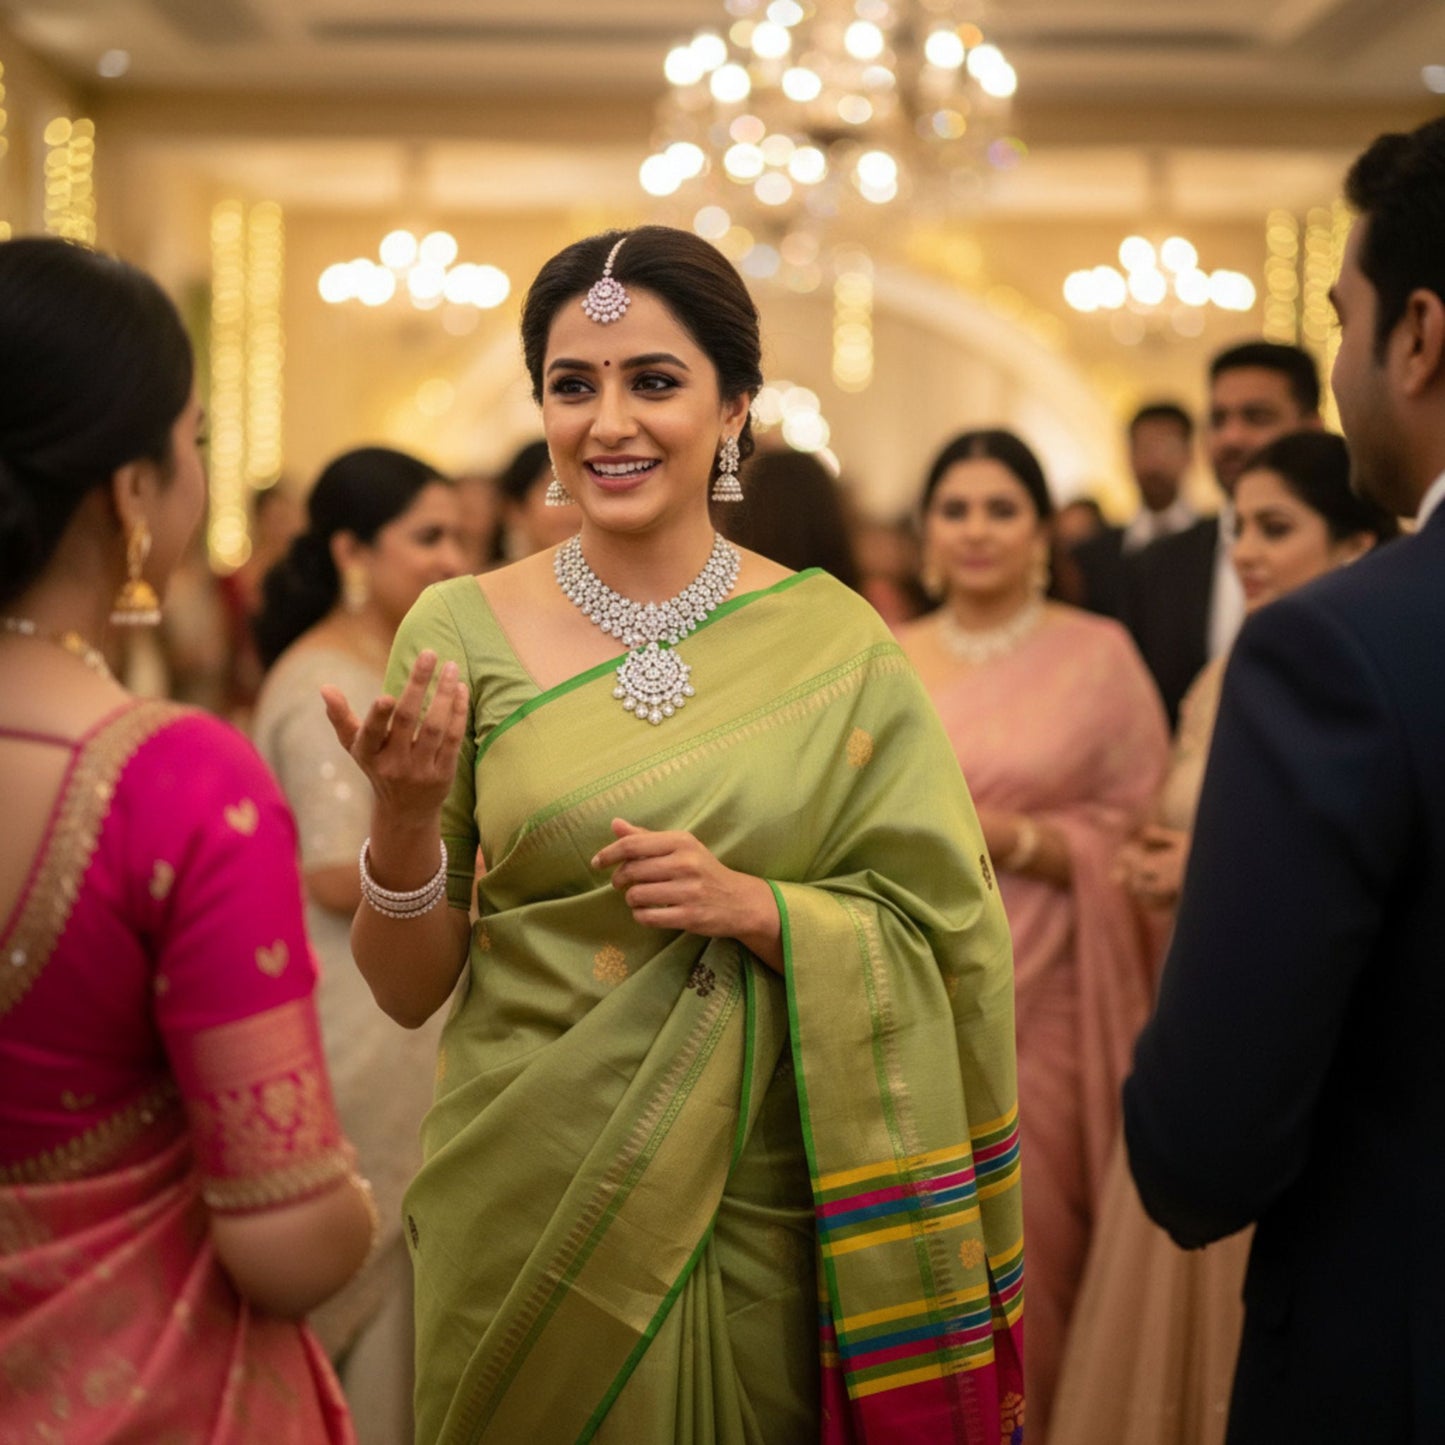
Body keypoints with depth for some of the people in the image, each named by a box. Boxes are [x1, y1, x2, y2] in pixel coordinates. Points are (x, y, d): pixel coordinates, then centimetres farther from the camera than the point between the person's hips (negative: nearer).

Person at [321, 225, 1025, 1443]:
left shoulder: (835, 642, -4)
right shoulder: (461, 633, -4)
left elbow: (940, 939, -2)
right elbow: (409, 988, -1)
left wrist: (755, 906, -18)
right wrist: (404, 816, -19)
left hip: (766, 1210, 0)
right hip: (528, 1204, 0)